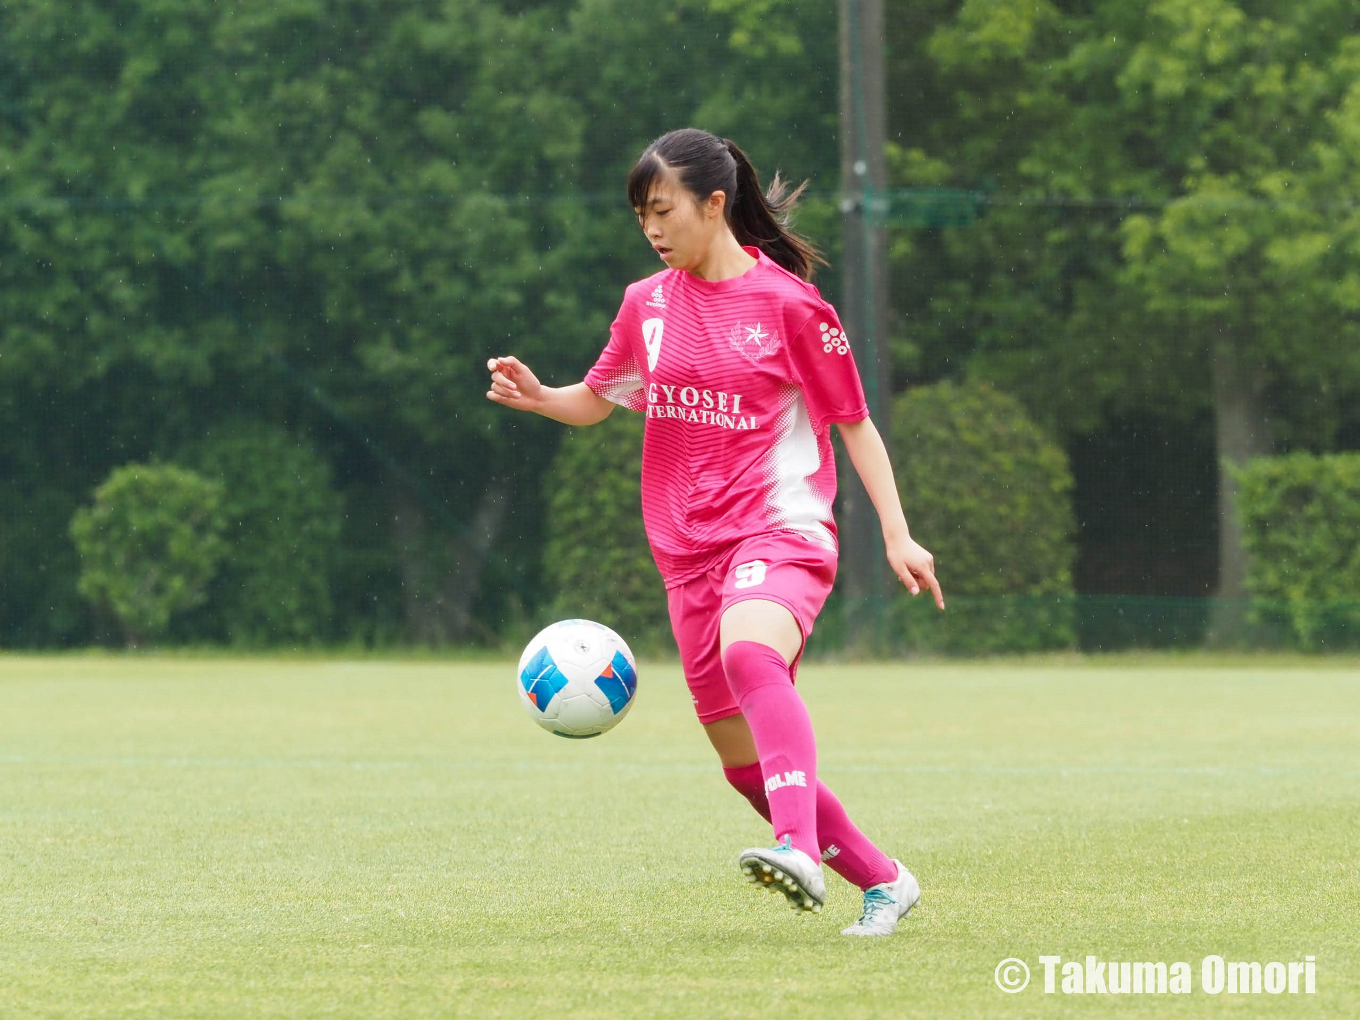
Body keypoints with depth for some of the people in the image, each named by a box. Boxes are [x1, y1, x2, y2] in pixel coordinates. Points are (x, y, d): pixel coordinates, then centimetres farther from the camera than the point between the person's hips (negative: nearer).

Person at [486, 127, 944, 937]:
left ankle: (802, 852, -54)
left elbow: (854, 423, 2)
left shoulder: (788, 303, -4)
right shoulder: (647, 304, 10)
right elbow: (598, 401, 23)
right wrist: (536, 396, 1)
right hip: (690, 551, 6)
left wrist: (897, 535, -4)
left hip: (781, 530, -6)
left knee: (749, 653, -38)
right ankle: (883, 880, 22)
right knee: (744, 762, 5)